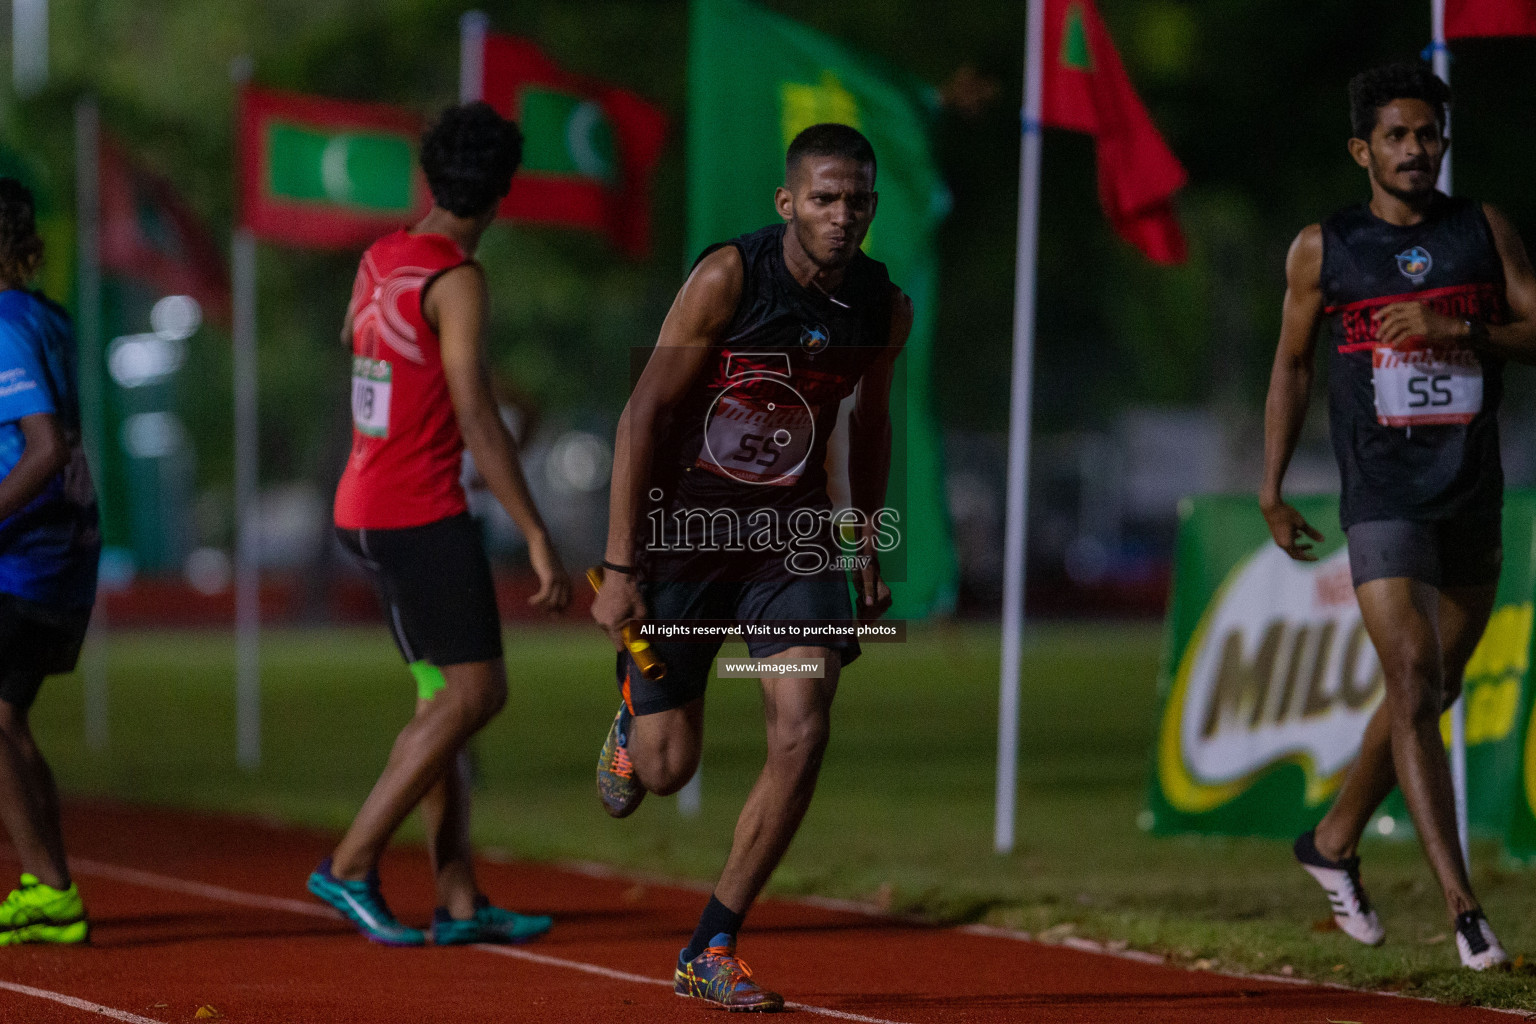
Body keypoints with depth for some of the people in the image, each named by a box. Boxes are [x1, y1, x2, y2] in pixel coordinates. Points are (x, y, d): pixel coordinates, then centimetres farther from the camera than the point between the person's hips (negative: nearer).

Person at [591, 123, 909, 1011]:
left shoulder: (886, 308, -3)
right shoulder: (728, 278, -17)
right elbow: (644, 414, -15)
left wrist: (869, 550, 15)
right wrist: (620, 568, -18)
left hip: (794, 536, 3)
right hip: (683, 529, -3)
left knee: (803, 734, -16)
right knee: (667, 769, 1)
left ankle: (711, 952, -4)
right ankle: (635, 707, 42)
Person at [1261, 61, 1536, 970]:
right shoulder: (1325, 249, 2)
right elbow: (1293, 363, 10)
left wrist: (1460, 331, -17)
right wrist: (1273, 489, 7)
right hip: (1383, 497, -4)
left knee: (1433, 692, 15)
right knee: (1415, 687, -16)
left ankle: (1334, 842, 36)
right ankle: (1462, 905, -18)